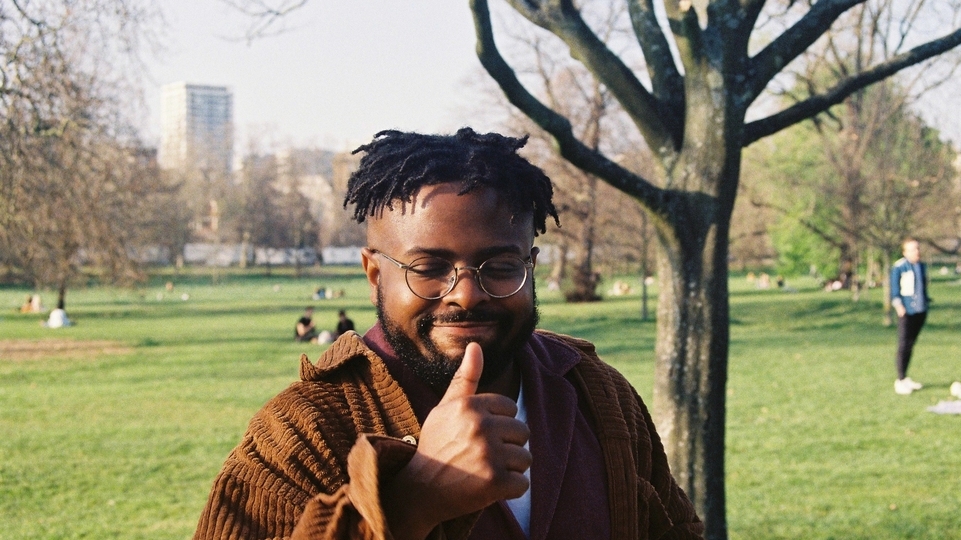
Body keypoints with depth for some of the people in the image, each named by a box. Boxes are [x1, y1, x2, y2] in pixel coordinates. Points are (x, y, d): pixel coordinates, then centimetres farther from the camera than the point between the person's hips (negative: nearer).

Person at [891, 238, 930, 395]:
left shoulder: (922, 266, 13)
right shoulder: (899, 267, -8)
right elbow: (894, 289, -8)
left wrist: (926, 301, 18)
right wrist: (898, 305, -18)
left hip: (920, 311, 6)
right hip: (907, 311, -6)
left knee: (911, 345, 11)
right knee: (904, 345, -7)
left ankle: (905, 378, 18)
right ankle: (900, 380, -3)